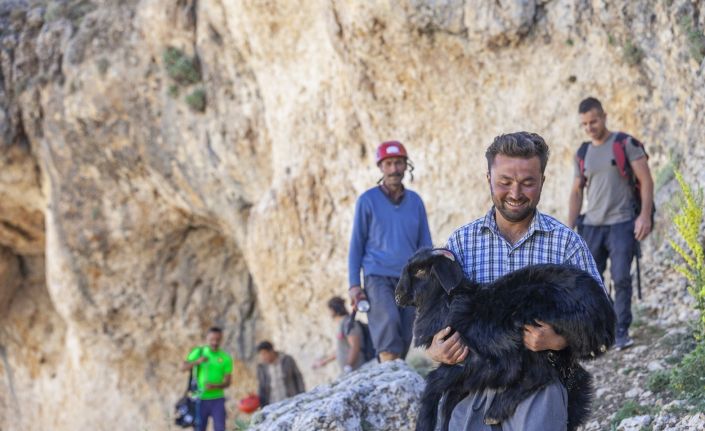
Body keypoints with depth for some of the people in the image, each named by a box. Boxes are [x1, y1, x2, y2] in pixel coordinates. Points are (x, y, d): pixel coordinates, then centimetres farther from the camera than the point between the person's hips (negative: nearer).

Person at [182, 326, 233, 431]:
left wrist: (215, 386, -21)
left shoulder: (225, 358, 0)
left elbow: (227, 381, -2)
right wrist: (197, 362, -22)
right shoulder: (198, 352, 3)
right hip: (201, 399, 1)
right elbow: (183, 367, -5)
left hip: (217, 399, -1)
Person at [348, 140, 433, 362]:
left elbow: (425, 245, 15)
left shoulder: (415, 201, 12)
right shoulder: (367, 200, 3)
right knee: (388, 321, -27)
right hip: (378, 276, -4)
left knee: (404, 338, 1)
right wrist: (354, 284, -2)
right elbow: (356, 244, 5)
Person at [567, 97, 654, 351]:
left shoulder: (626, 144, -1)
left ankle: (622, 332, -5)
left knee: (621, 277, -12)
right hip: (592, 225, 5)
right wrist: (570, 229, 8)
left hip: (621, 223, -5)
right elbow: (576, 192, 16)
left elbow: (646, 180, -5)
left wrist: (645, 215, -16)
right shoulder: (583, 154, 13)